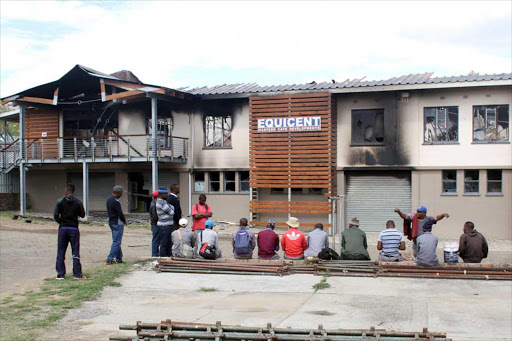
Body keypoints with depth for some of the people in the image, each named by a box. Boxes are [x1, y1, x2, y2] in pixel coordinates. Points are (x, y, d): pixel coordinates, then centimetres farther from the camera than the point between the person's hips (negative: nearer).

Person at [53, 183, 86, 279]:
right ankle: (77, 274, 4)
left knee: (61, 252, 8)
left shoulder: (60, 201, -4)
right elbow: (82, 215, 2)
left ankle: (61, 274, 7)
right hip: (74, 229, 0)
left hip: (63, 229, 0)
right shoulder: (78, 202, -4)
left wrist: (61, 222, 11)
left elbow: (56, 216, -6)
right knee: (75, 252, 4)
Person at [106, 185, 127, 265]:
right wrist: (124, 220, -1)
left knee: (117, 241, 16)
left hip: (111, 222, 10)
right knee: (116, 242, -6)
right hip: (117, 223, -10)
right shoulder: (115, 201, -20)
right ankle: (110, 259, -7)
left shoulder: (109, 199, 12)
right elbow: (120, 213, -21)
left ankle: (119, 258, 22)